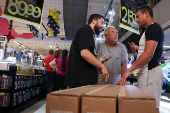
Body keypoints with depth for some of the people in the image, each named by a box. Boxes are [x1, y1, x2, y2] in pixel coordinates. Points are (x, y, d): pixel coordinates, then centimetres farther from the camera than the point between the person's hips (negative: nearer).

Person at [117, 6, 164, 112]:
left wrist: (129, 70, -18)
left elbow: (149, 54, -21)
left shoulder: (153, 28, -9)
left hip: (150, 72, -10)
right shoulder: (153, 28, 22)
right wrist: (138, 49, 13)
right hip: (146, 71, 10)